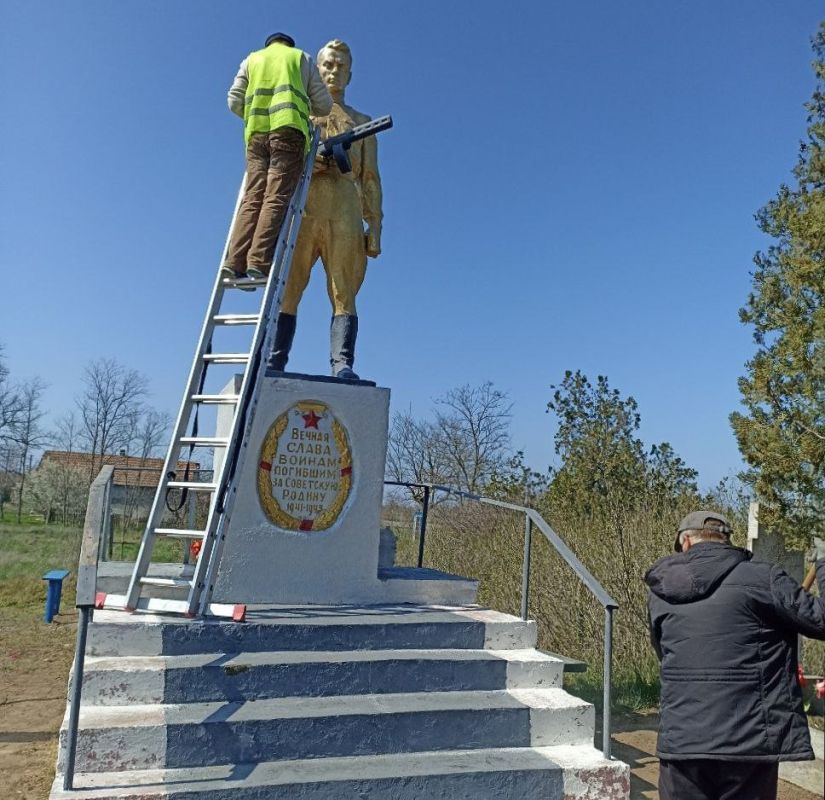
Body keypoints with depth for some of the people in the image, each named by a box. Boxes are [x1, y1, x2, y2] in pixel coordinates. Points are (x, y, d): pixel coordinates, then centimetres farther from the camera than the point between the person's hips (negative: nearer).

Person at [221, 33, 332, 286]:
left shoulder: (252, 59, 27)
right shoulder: (302, 58, 22)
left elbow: (234, 101, 15)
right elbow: (324, 104, 15)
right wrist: (305, 107, 37)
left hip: (256, 132, 3)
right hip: (288, 129, -3)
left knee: (252, 198, -4)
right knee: (276, 198, -13)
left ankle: (234, 262, -18)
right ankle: (259, 261, -26)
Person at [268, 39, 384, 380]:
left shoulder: (361, 121, 27)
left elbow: (370, 178, 17)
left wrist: (375, 226, 4)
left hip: (344, 213, 0)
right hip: (300, 208, 0)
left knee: (344, 293, -12)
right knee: (287, 288, -10)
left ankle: (342, 365, -20)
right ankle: (274, 363, -14)